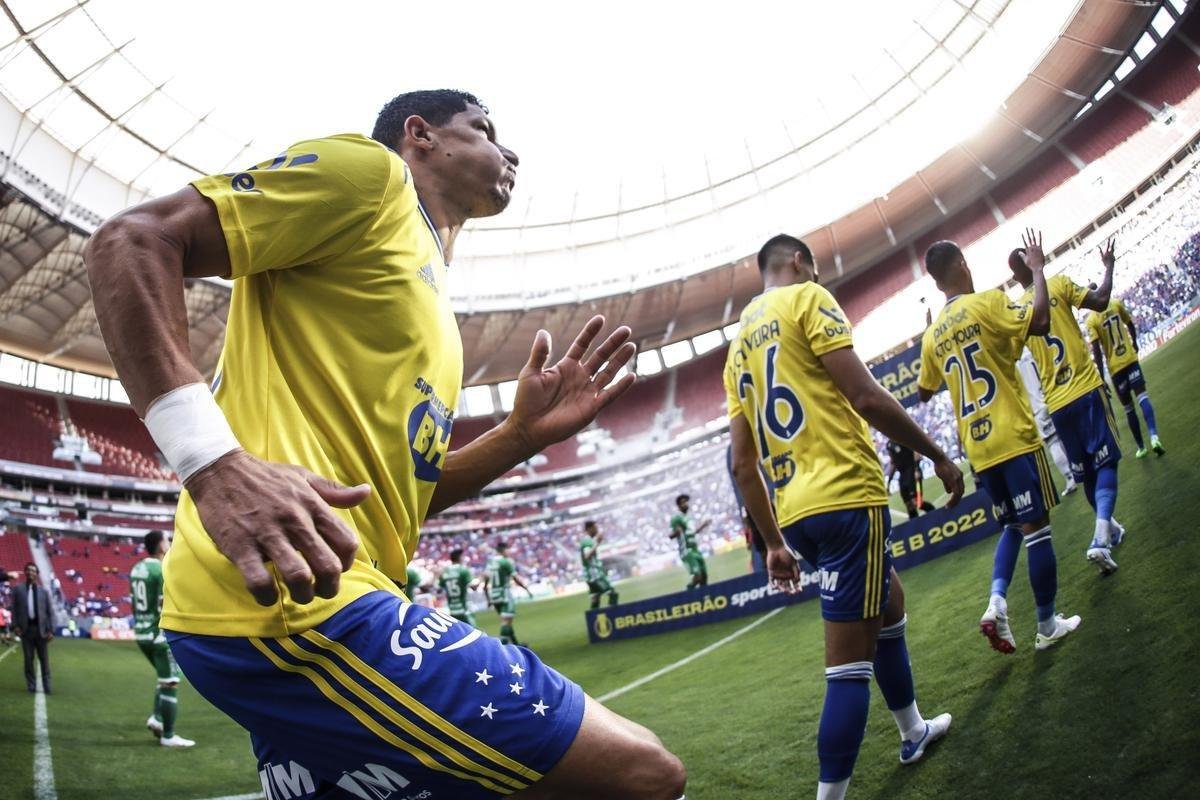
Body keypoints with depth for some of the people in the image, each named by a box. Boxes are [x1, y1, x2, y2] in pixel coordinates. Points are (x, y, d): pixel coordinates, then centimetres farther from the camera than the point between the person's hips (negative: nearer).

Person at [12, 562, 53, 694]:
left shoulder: (43, 591, 4)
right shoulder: (17, 589, 7)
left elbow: (49, 612, 3)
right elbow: (14, 608, 5)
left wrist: (50, 630, -4)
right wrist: (16, 626, -6)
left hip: (41, 629, 0)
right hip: (26, 628, 0)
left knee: (44, 659, 3)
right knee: (28, 658, 3)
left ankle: (47, 686, 8)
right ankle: (31, 686, 11)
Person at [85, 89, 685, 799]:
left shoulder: (431, 310, 27)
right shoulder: (369, 170, 1)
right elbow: (132, 241, -10)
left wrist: (522, 436, 12)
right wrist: (216, 461, -23)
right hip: (291, 603, -10)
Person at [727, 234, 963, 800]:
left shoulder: (738, 345, 18)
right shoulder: (806, 299, -2)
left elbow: (743, 463, 16)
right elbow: (866, 398, -12)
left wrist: (773, 543, 21)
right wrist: (937, 456, -1)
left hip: (794, 513, 9)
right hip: (846, 496, -8)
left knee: (889, 603, 29)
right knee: (850, 663, -6)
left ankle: (914, 732, 44)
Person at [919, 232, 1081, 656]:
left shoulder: (932, 335, 10)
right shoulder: (986, 303, -8)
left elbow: (924, 392, 20)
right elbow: (1040, 321, -18)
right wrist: (1037, 269, -6)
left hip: (978, 448, 6)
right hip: (1014, 438, -6)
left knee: (1013, 526, 18)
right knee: (1035, 527, 2)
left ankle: (997, 600, -2)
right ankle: (1047, 624, 9)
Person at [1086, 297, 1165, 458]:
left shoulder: (1091, 320, -9)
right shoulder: (1116, 304, 0)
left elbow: (1097, 352, -11)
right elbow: (1131, 326, 16)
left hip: (1115, 368, -1)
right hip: (1131, 359, 1)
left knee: (1128, 409, 9)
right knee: (1142, 397, -7)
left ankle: (1141, 447, 16)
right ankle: (1154, 437, -28)